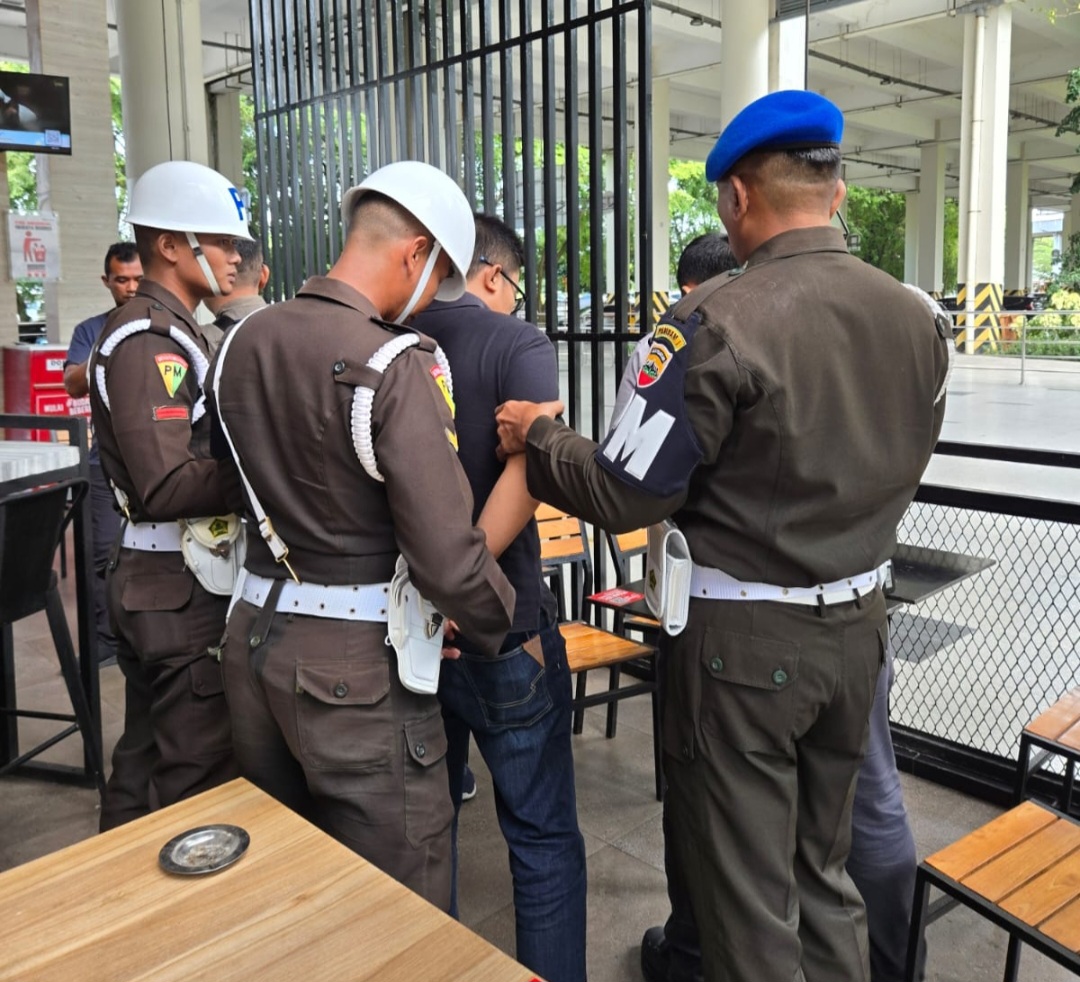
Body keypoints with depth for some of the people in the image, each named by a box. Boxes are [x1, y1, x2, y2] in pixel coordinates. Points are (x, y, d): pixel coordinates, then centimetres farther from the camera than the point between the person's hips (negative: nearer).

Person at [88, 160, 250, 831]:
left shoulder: (174, 331, 15)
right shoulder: (149, 341, -17)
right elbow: (167, 488, -26)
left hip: (157, 580, 10)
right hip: (177, 587, -10)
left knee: (147, 760, 22)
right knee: (202, 778, -1)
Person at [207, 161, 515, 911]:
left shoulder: (244, 340, 4)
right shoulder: (396, 365, -19)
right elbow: (445, 553, -22)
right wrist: (509, 628, -5)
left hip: (254, 634, 8)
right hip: (355, 658, -7)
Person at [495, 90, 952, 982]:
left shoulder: (720, 320, -20)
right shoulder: (917, 320, 0)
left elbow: (624, 493, -18)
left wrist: (539, 433, -1)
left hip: (745, 634, -6)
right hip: (857, 624, 7)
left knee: (745, 890, 12)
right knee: (823, 867, 24)